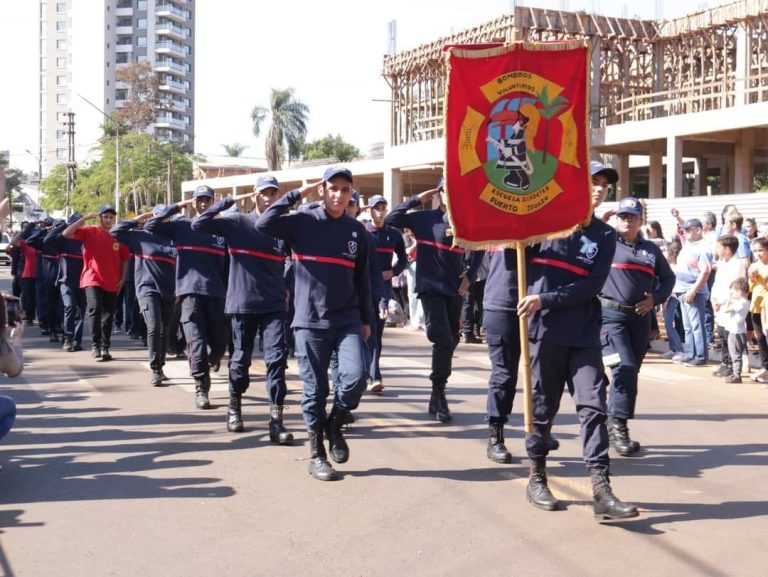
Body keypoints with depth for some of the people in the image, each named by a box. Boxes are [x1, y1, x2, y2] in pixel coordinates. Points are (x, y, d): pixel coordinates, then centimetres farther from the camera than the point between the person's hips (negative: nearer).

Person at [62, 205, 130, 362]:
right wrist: (85, 218, -15)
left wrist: (122, 278, 5)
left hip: (112, 283, 3)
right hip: (93, 279, -3)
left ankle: (105, 348, 17)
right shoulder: (90, 232, -2)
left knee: (109, 315, 7)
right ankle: (95, 345, -13)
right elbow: (66, 234, -13)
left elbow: (124, 258, 14)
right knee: (95, 308, -21)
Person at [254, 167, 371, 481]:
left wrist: (366, 319, 15)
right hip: (310, 321, -2)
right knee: (315, 390, 3)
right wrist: (297, 194, -12)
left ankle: (335, 425, 15)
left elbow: (362, 278, 14)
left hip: (348, 319, 3)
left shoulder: (357, 230, 8)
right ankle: (317, 454, 17)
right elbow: (263, 225, -18)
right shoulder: (303, 222, -2)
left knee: (356, 376, -14)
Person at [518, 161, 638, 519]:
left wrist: (546, 299, -14)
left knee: (593, 406, -7)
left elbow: (592, 286, -5)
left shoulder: (605, 235, 7)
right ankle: (536, 478, 22)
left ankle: (601, 490, -9)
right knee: (542, 406, 7)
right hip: (545, 329, -2)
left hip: (585, 334, 2)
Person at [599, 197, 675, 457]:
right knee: (624, 366, -20)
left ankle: (615, 425, 22)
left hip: (640, 318, 5)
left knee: (631, 371, 10)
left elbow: (668, 277, 22)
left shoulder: (651, 249, 15)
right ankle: (618, 424, -12)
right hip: (611, 315, -5)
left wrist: (655, 298, 7)